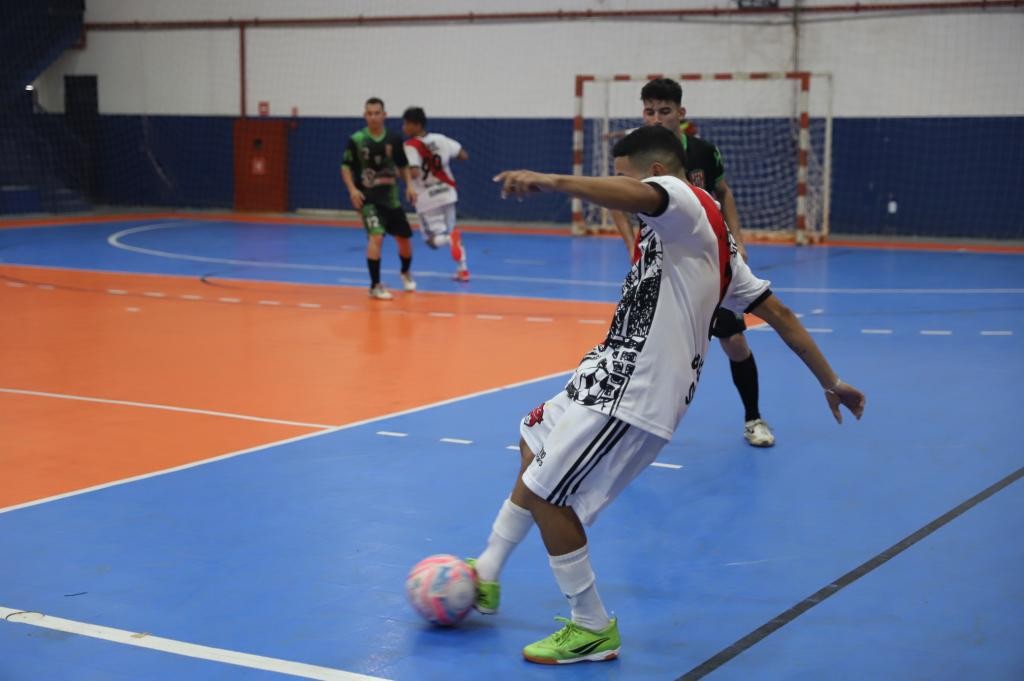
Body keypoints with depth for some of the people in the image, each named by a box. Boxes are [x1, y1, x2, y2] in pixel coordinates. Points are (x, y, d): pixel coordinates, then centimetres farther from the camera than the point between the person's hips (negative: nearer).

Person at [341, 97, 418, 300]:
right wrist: (352, 189, -16)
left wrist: (409, 185, -4)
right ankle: (375, 286, -12)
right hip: (367, 198, -4)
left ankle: (406, 273, 42)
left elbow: (403, 166, 11)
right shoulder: (356, 140, -9)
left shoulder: (394, 139, -1)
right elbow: (346, 167, -2)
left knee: (404, 238, 11)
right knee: (376, 236, -22)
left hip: (390, 197, 4)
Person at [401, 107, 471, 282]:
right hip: (446, 191, 5)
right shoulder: (440, 139, 1)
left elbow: (413, 173, -27)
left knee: (434, 239, 3)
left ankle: (451, 237, -31)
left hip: (427, 197, -5)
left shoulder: (410, 146, -15)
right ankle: (463, 269, 19)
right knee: (450, 231, 22)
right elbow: (464, 156, 7)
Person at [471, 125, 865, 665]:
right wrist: (829, 381, 24)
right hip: (617, 379, 11)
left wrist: (549, 181, -48)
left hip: (631, 393, -11)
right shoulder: (708, 237, 19)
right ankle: (486, 576, 33)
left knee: (545, 495, -4)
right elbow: (778, 312, 20)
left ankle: (592, 630, 10)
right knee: (536, 442, 24)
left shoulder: (680, 197, -9)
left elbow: (634, 196, -36)